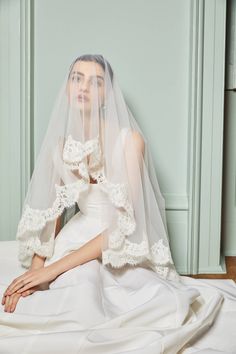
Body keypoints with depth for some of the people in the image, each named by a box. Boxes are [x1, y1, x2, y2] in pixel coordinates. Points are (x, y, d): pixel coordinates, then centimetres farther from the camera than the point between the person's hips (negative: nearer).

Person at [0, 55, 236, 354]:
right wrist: (35, 269, -11)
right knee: (81, 284, -34)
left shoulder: (129, 139, -11)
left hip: (123, 248, -2)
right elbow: (49, 214, 7)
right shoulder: (60, 144, 4)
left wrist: (54, 268, -19)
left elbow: (125, 223, -17)